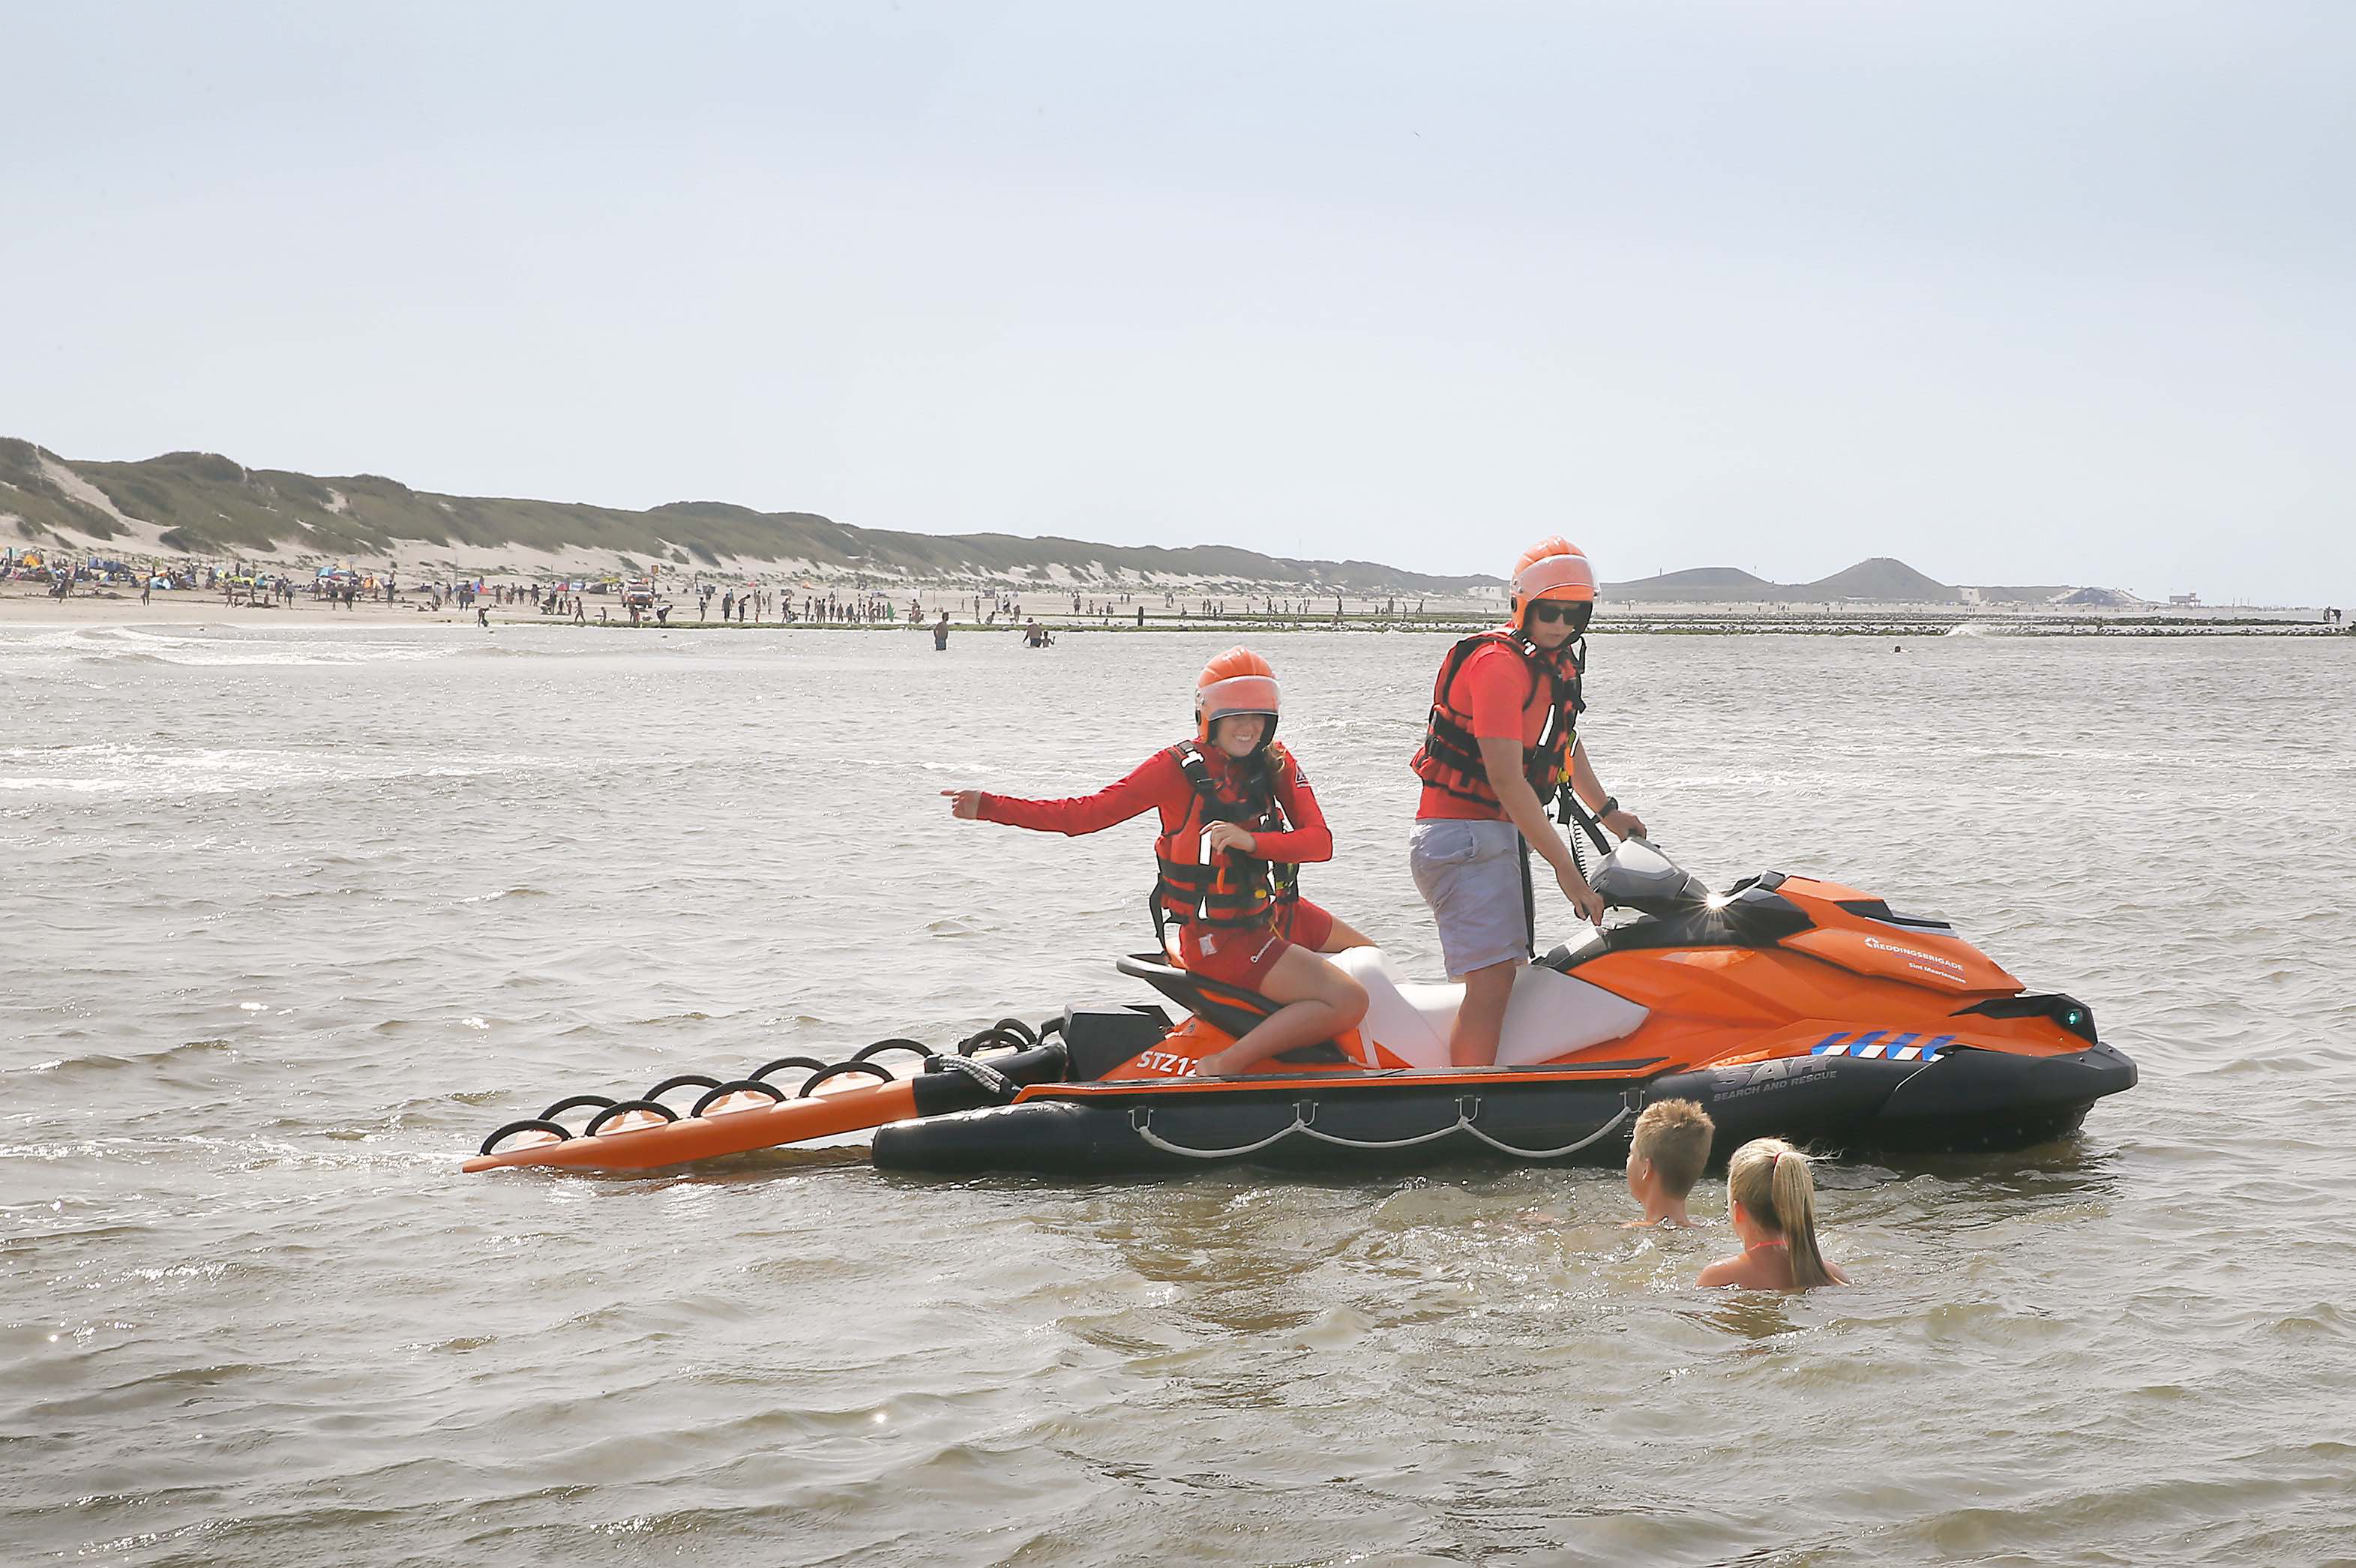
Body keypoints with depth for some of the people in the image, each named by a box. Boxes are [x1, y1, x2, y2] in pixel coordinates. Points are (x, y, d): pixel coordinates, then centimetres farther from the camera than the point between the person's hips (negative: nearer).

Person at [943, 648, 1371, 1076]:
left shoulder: (1277, 764, 0)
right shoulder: (1178, 767, -16)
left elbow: (1320, 840, -11)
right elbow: (1086, 814, -13)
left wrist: (1252, 841, -31)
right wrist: (987, 807, -19)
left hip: (1268, 910, 7)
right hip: (1214, 937, -7)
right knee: (1348, 1002, -19)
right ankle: (1223, 1067, -18)